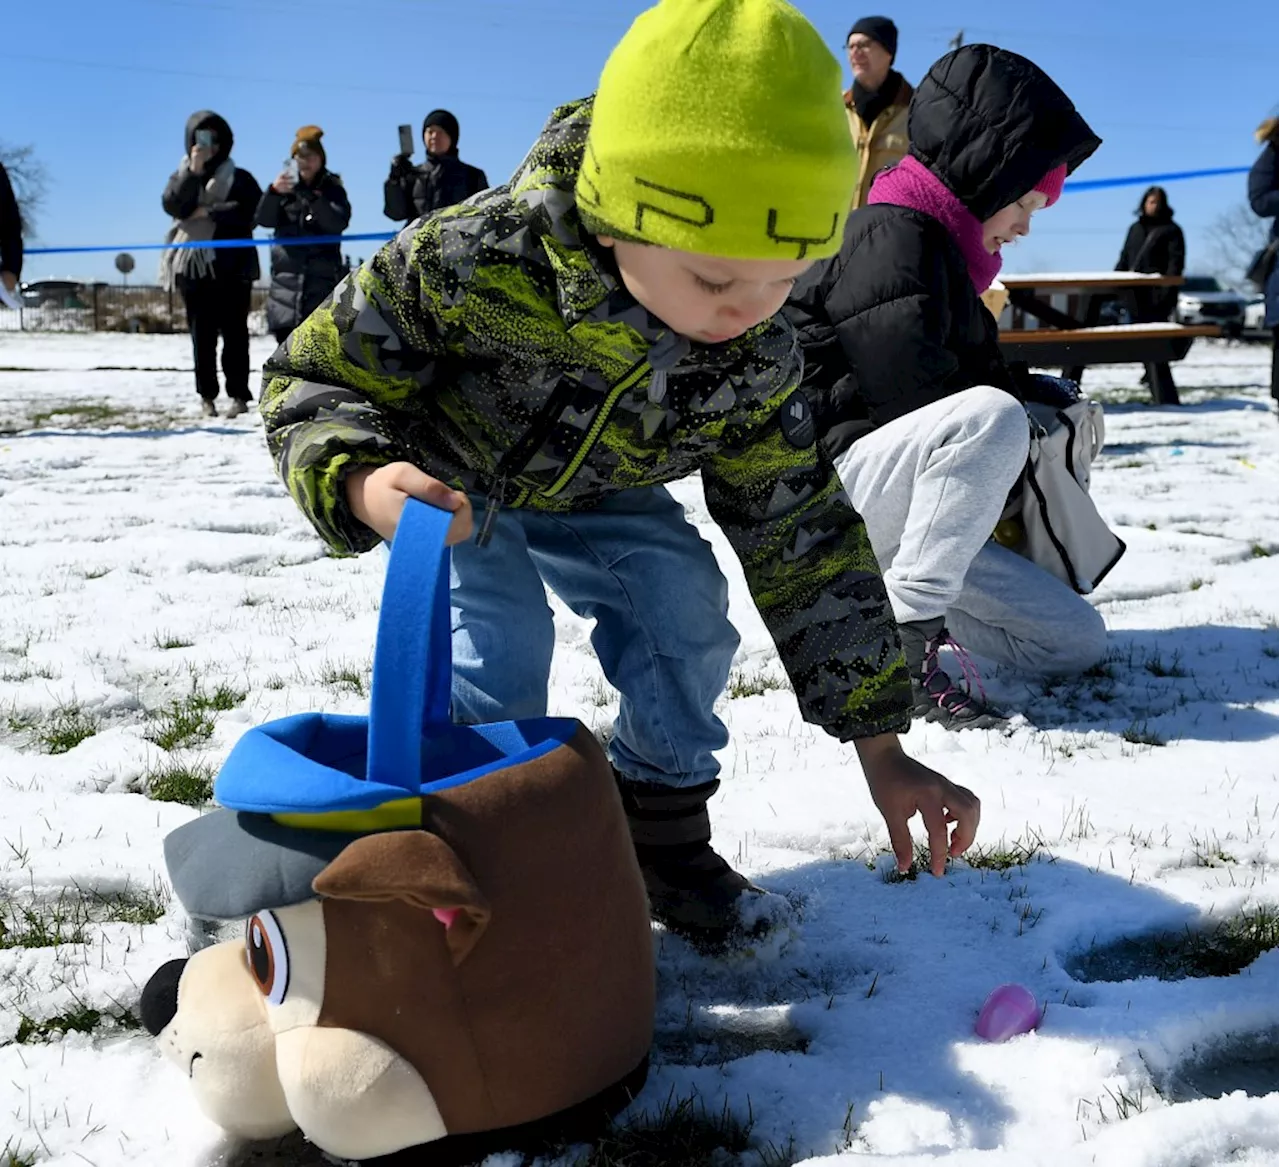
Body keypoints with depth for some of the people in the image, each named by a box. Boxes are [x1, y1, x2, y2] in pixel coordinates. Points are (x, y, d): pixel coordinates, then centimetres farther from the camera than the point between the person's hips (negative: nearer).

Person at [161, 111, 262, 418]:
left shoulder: (239, 178, 8)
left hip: (232, 265, -2)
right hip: (193, 264, 2)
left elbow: (253, 211, -8)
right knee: (202, 333, 2)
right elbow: (172, 205, -7)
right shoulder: (182, 176, 14)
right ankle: (207, 395, 5)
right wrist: (194, 171, -14)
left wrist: (209, 212, -10)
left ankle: (239, 395, -4)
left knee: (234, 330, -5)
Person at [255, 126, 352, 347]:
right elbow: (264, 219, -2)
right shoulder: (285, 187, 12)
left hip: (322, 281, -2)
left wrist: (312, 197, -28)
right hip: (287, 280, 3)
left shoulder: (331, 189, 7)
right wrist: (274, 192, -23)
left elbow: (339, 223, -12)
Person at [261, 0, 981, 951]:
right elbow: (314, 380, -26)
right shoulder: (468, 264, -41)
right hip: (443, 477, -3)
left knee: (684, 604, -16)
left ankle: (661, 830, 6)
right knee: (501, 642, -25)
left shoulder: (752, 359, -27)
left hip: (589, 491, 4)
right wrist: (364, 483, -51)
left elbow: (803, 538, -17)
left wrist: (881, 751, -16)